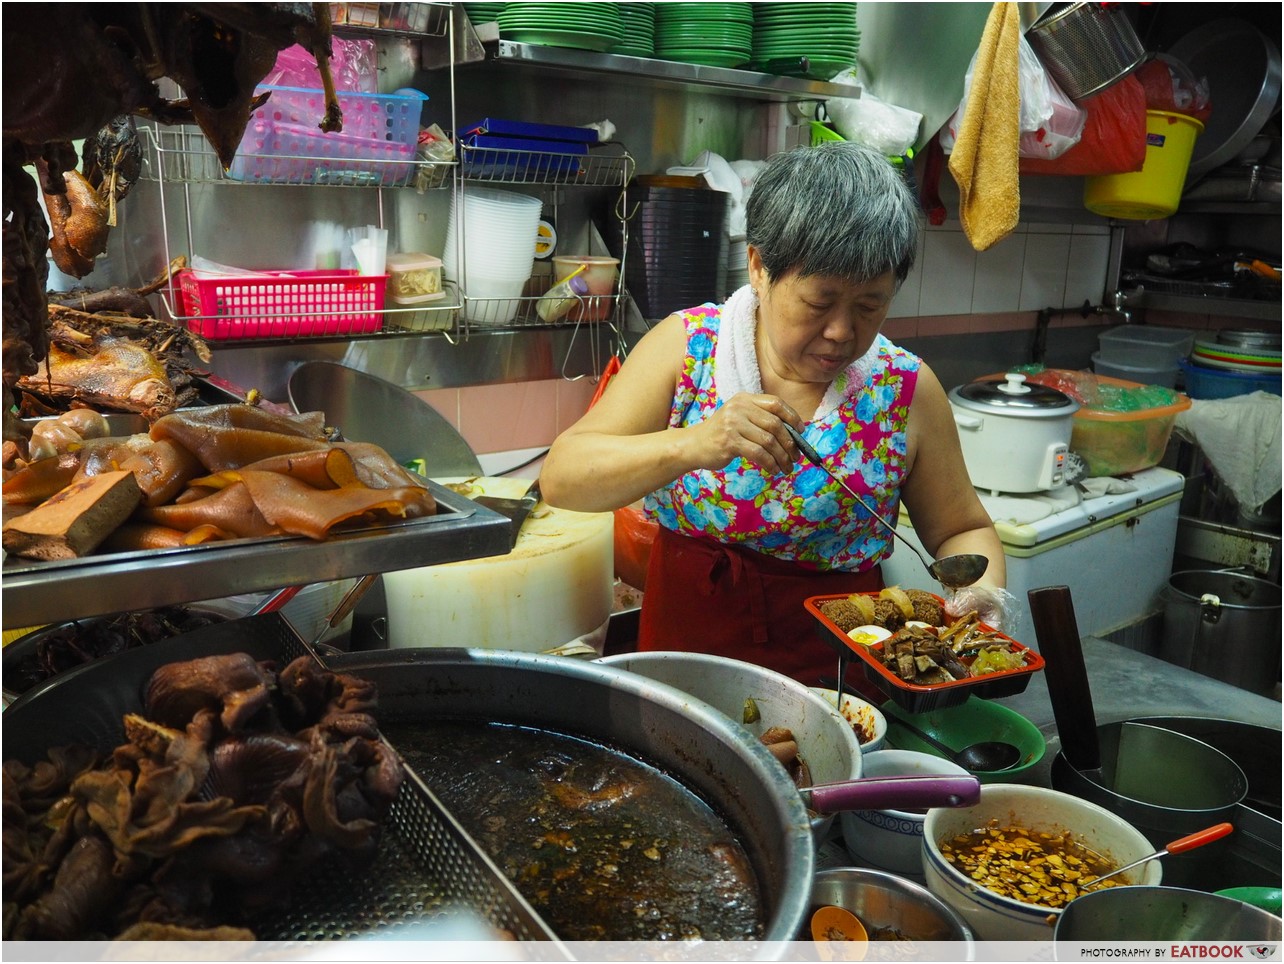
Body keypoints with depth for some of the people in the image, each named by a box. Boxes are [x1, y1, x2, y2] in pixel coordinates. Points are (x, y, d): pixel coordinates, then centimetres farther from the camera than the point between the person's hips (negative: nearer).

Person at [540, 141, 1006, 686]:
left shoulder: (906, 389, -3)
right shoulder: (687, 346, -6)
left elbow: (962, 529, 9)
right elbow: (560, 477, -12)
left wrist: (982, 590, -13)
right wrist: (690, 445, -28)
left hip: (836, 670, 1)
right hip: (686, 643, 0)